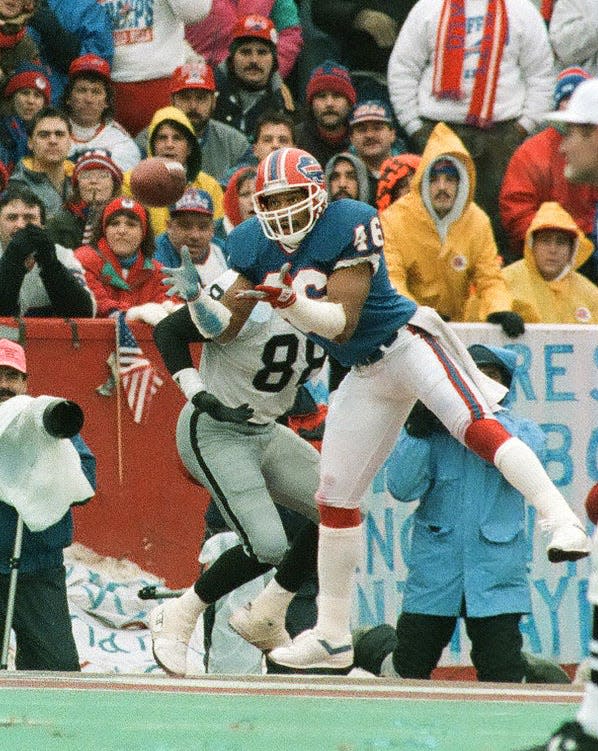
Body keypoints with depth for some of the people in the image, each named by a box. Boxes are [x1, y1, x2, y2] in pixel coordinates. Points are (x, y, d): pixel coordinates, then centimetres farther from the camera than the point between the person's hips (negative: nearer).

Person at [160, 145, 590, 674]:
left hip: (407, 345, -6)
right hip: (366, 376, 6)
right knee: (335, 498, 6)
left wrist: (285, 299, -39)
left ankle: (562, 522, -32)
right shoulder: (257, 245, -2)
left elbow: (341, 322, -24)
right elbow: (224, 327, 1)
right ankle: (332, 636, 15)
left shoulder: (349, 225, -20)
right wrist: (194, 297, -19)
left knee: (476, 427, -31)